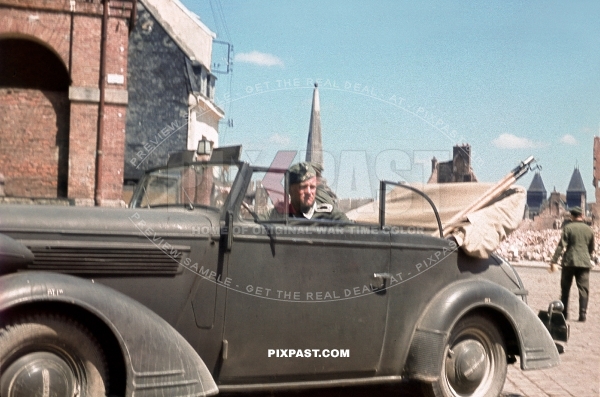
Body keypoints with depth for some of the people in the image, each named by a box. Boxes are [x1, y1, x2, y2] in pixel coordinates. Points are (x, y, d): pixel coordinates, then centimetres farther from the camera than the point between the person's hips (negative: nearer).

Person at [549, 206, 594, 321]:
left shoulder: (568, 227, -5)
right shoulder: (589, 230, 7)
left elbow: (561, 245, -13)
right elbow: (591, 248, 15)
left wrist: (554, 261, -13)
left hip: (569, 261, -2)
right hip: (584, 263, 2)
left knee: (565, 288, 10)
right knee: (584, 289, 3)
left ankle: (564, 313, 16)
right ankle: (582, 314, -4)